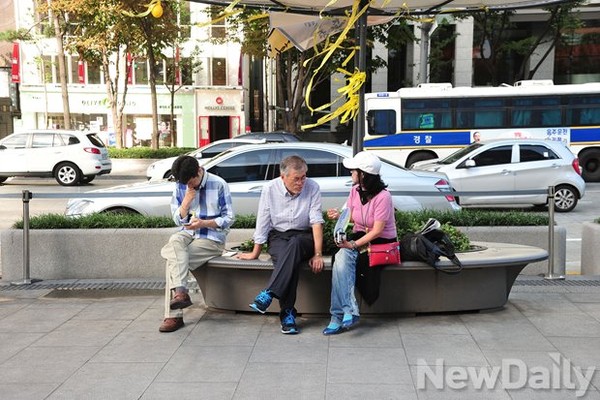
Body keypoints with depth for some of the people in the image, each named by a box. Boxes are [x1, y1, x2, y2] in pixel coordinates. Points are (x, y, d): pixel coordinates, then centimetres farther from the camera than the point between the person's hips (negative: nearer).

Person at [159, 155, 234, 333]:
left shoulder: (218, 185, -8)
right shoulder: (180, 186, 6)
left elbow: (228, 219, -7)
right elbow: (178, 219, 8)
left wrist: (203, 223, -20)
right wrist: (186, 201, -10)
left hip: (212, 238, -5)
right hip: (188, 233, 5)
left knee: (173, 259, -23)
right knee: (175, 240, -30)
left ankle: (173, 315, -20)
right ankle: (180, 292, -37)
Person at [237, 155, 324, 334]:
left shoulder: (312, 187, -7)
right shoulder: (270, 189, -4)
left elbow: (316, 222, -12)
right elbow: (262, 222, 1)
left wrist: (318, 254, -19)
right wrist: (255, 252, 5)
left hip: (303, 237, -1)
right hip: (278, 236, 1)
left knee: (294, 244, -37)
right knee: (287, 260, -33)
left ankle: (268, 294, -41)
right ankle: (288, 313, -31)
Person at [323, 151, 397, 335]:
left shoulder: (383, 197, -17)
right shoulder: (355, 190, 4)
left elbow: (377, 231, -19)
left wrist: (354, 245, -27)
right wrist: (339, 215, -5)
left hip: (382, 242, -5)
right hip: (359, 236, 5)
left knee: (343, 258, -28)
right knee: (341, 257, -28)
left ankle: (339, 316, -26)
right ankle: (349, 312, -33)